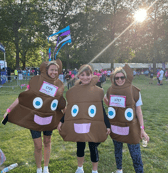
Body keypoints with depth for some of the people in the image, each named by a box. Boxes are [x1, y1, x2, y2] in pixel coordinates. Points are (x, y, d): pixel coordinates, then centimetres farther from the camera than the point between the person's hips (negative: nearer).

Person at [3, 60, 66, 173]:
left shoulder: (59, 85, -2)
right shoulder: (36, 81, -11)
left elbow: (61, 104, 9)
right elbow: (23, 96, -8)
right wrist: (9, 109, -11)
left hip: (49, 119, 3)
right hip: (34, 118, -2)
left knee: (47, 143, 18)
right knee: (38, 146, 4)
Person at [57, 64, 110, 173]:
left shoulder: (97, 91, -4)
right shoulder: (73, 91, 1)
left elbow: (101, 110, -1)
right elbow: (69, 109, 8)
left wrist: (107, 125, -2)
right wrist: (61, 121, 7)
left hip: (93, 126, -2)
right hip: (77, 125, 2)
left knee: (93, 148, 8)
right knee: (80, 147, 17)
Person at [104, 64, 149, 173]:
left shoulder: (134, 91, -11)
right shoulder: (111, 90, -1)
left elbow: (138, 111, -5)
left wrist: (142, 129, -6)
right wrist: (105, 100, -1)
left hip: (130, 127, -3)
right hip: (115, 127, 4)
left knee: (135, 154, 0)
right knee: (117, 150, 20)